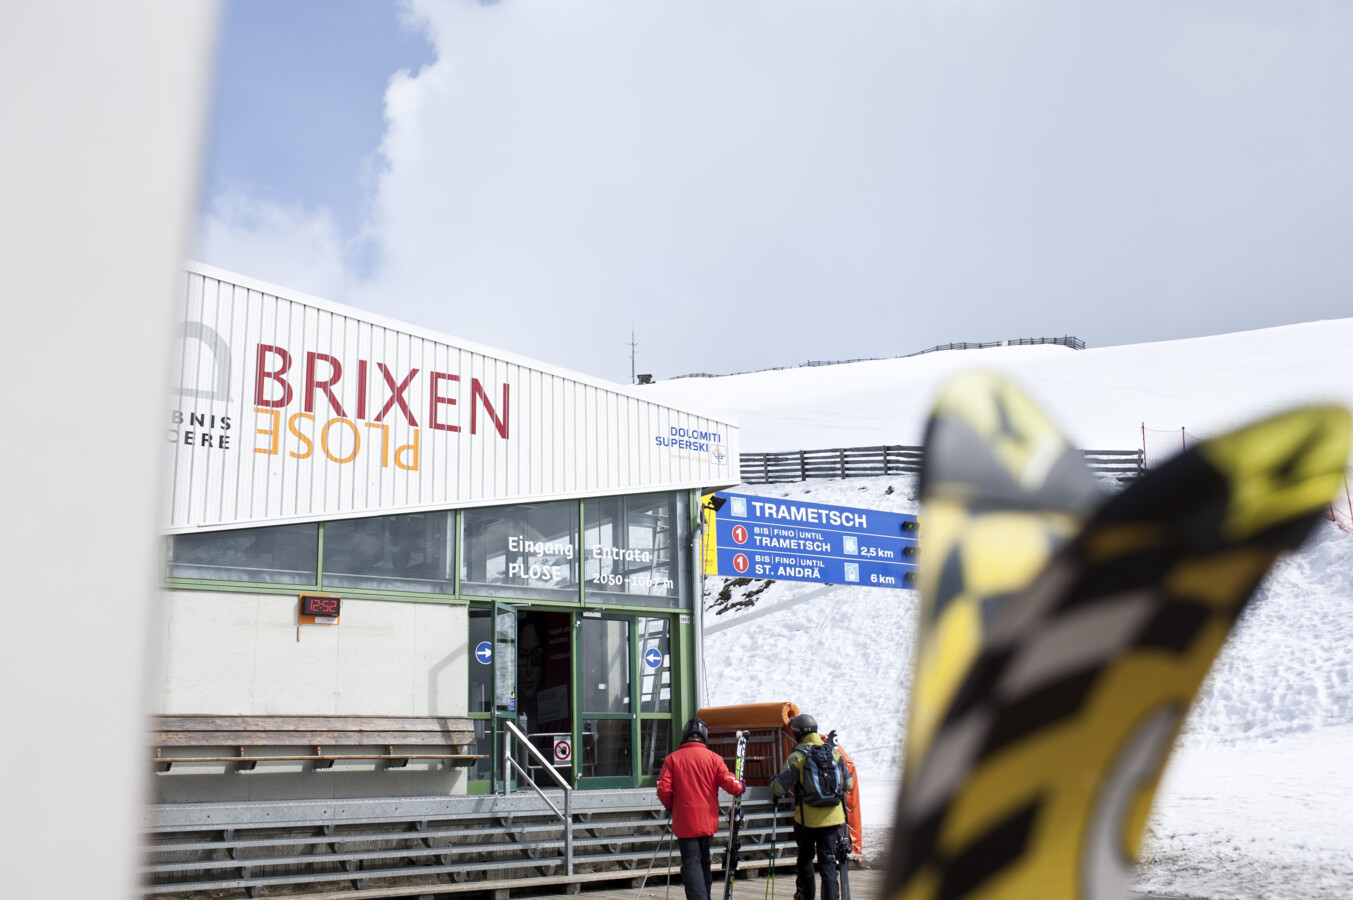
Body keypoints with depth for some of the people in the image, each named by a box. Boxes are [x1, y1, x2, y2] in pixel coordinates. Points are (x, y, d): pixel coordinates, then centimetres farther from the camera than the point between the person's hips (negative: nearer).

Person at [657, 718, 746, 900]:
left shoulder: (672, 758, -4)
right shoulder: (713, 757, -2)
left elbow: (663, 790, -8)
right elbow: (729, 782, -10)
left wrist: (671, 806, 11)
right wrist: (740, 788, 13)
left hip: (684, 821, -2)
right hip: (707, 820, 2)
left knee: (691, 862, -6)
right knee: (704, 861, 20)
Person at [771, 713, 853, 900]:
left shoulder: (797, 756, -10)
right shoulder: (834, 753, 2)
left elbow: (779, 788, -12)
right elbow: (848, 783, 10)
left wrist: (773, 782, 10)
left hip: (806, 820, -2)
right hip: (833, 819, 2)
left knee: (805, 859, 19)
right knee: (828, 863, 4)